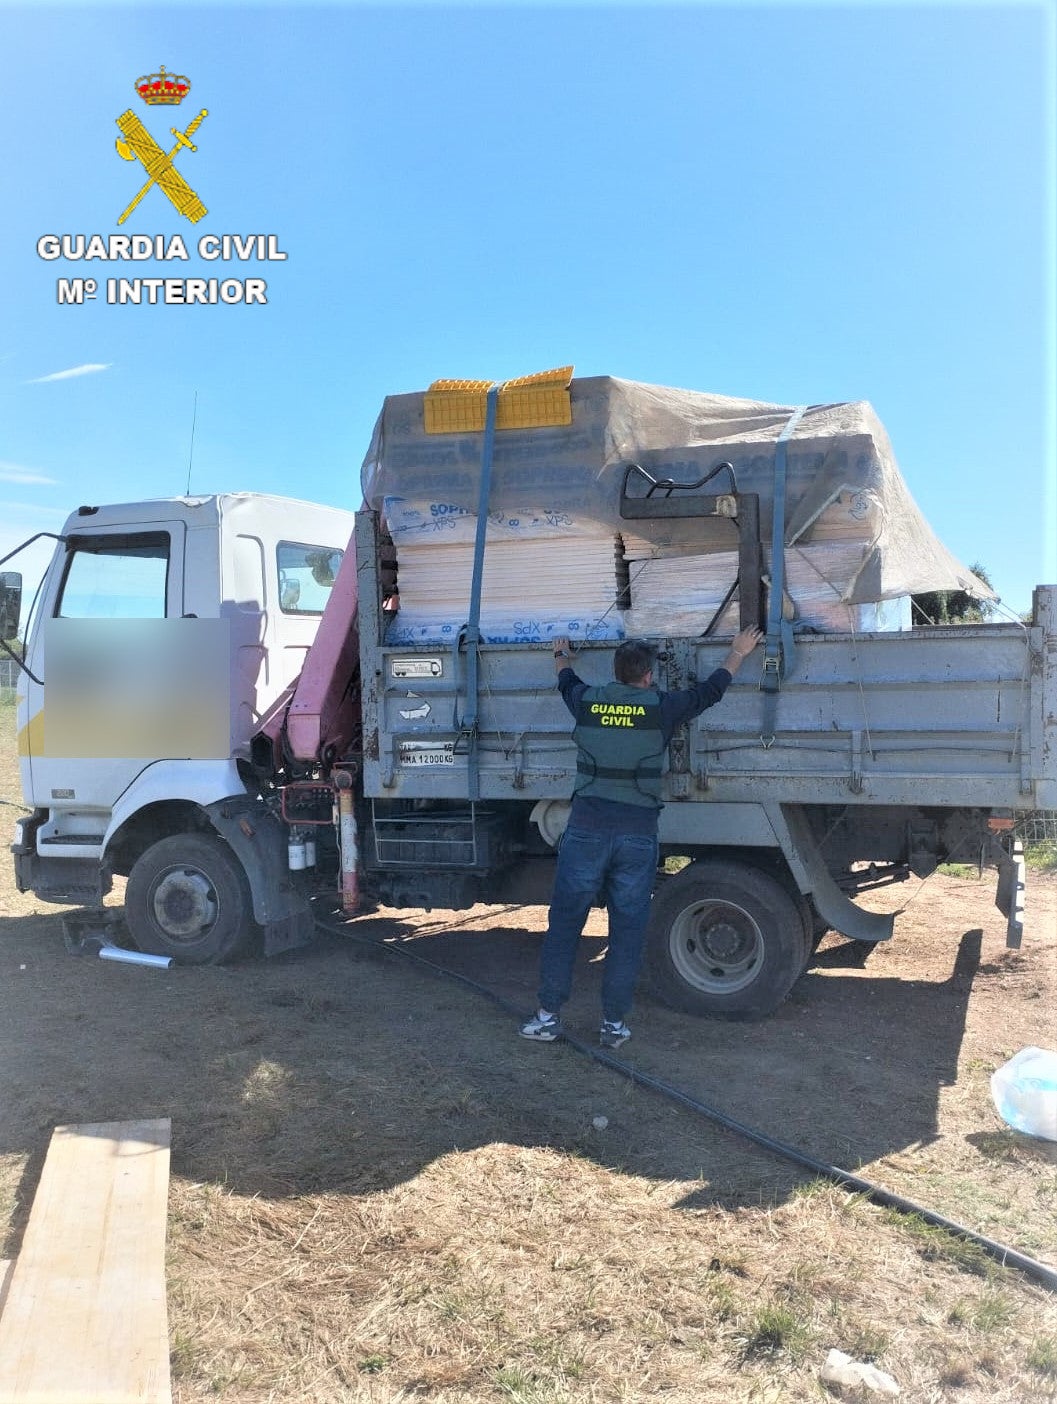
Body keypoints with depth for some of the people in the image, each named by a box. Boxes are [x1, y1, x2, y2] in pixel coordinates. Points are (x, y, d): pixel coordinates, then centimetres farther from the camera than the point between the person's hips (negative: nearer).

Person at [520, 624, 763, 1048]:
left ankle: (548, 1017, 13)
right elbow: (711, 690, 15)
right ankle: (613, 1024, 15)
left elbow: (567, 682, 29)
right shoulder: (661, 708, -1)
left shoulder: (588, 702, 4)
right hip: (638, 834, -1)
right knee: (628, 933, 9)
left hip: (586, 829, 1)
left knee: (564, 923, 9)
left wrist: (561, 656, 51)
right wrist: (738, 653, 32)